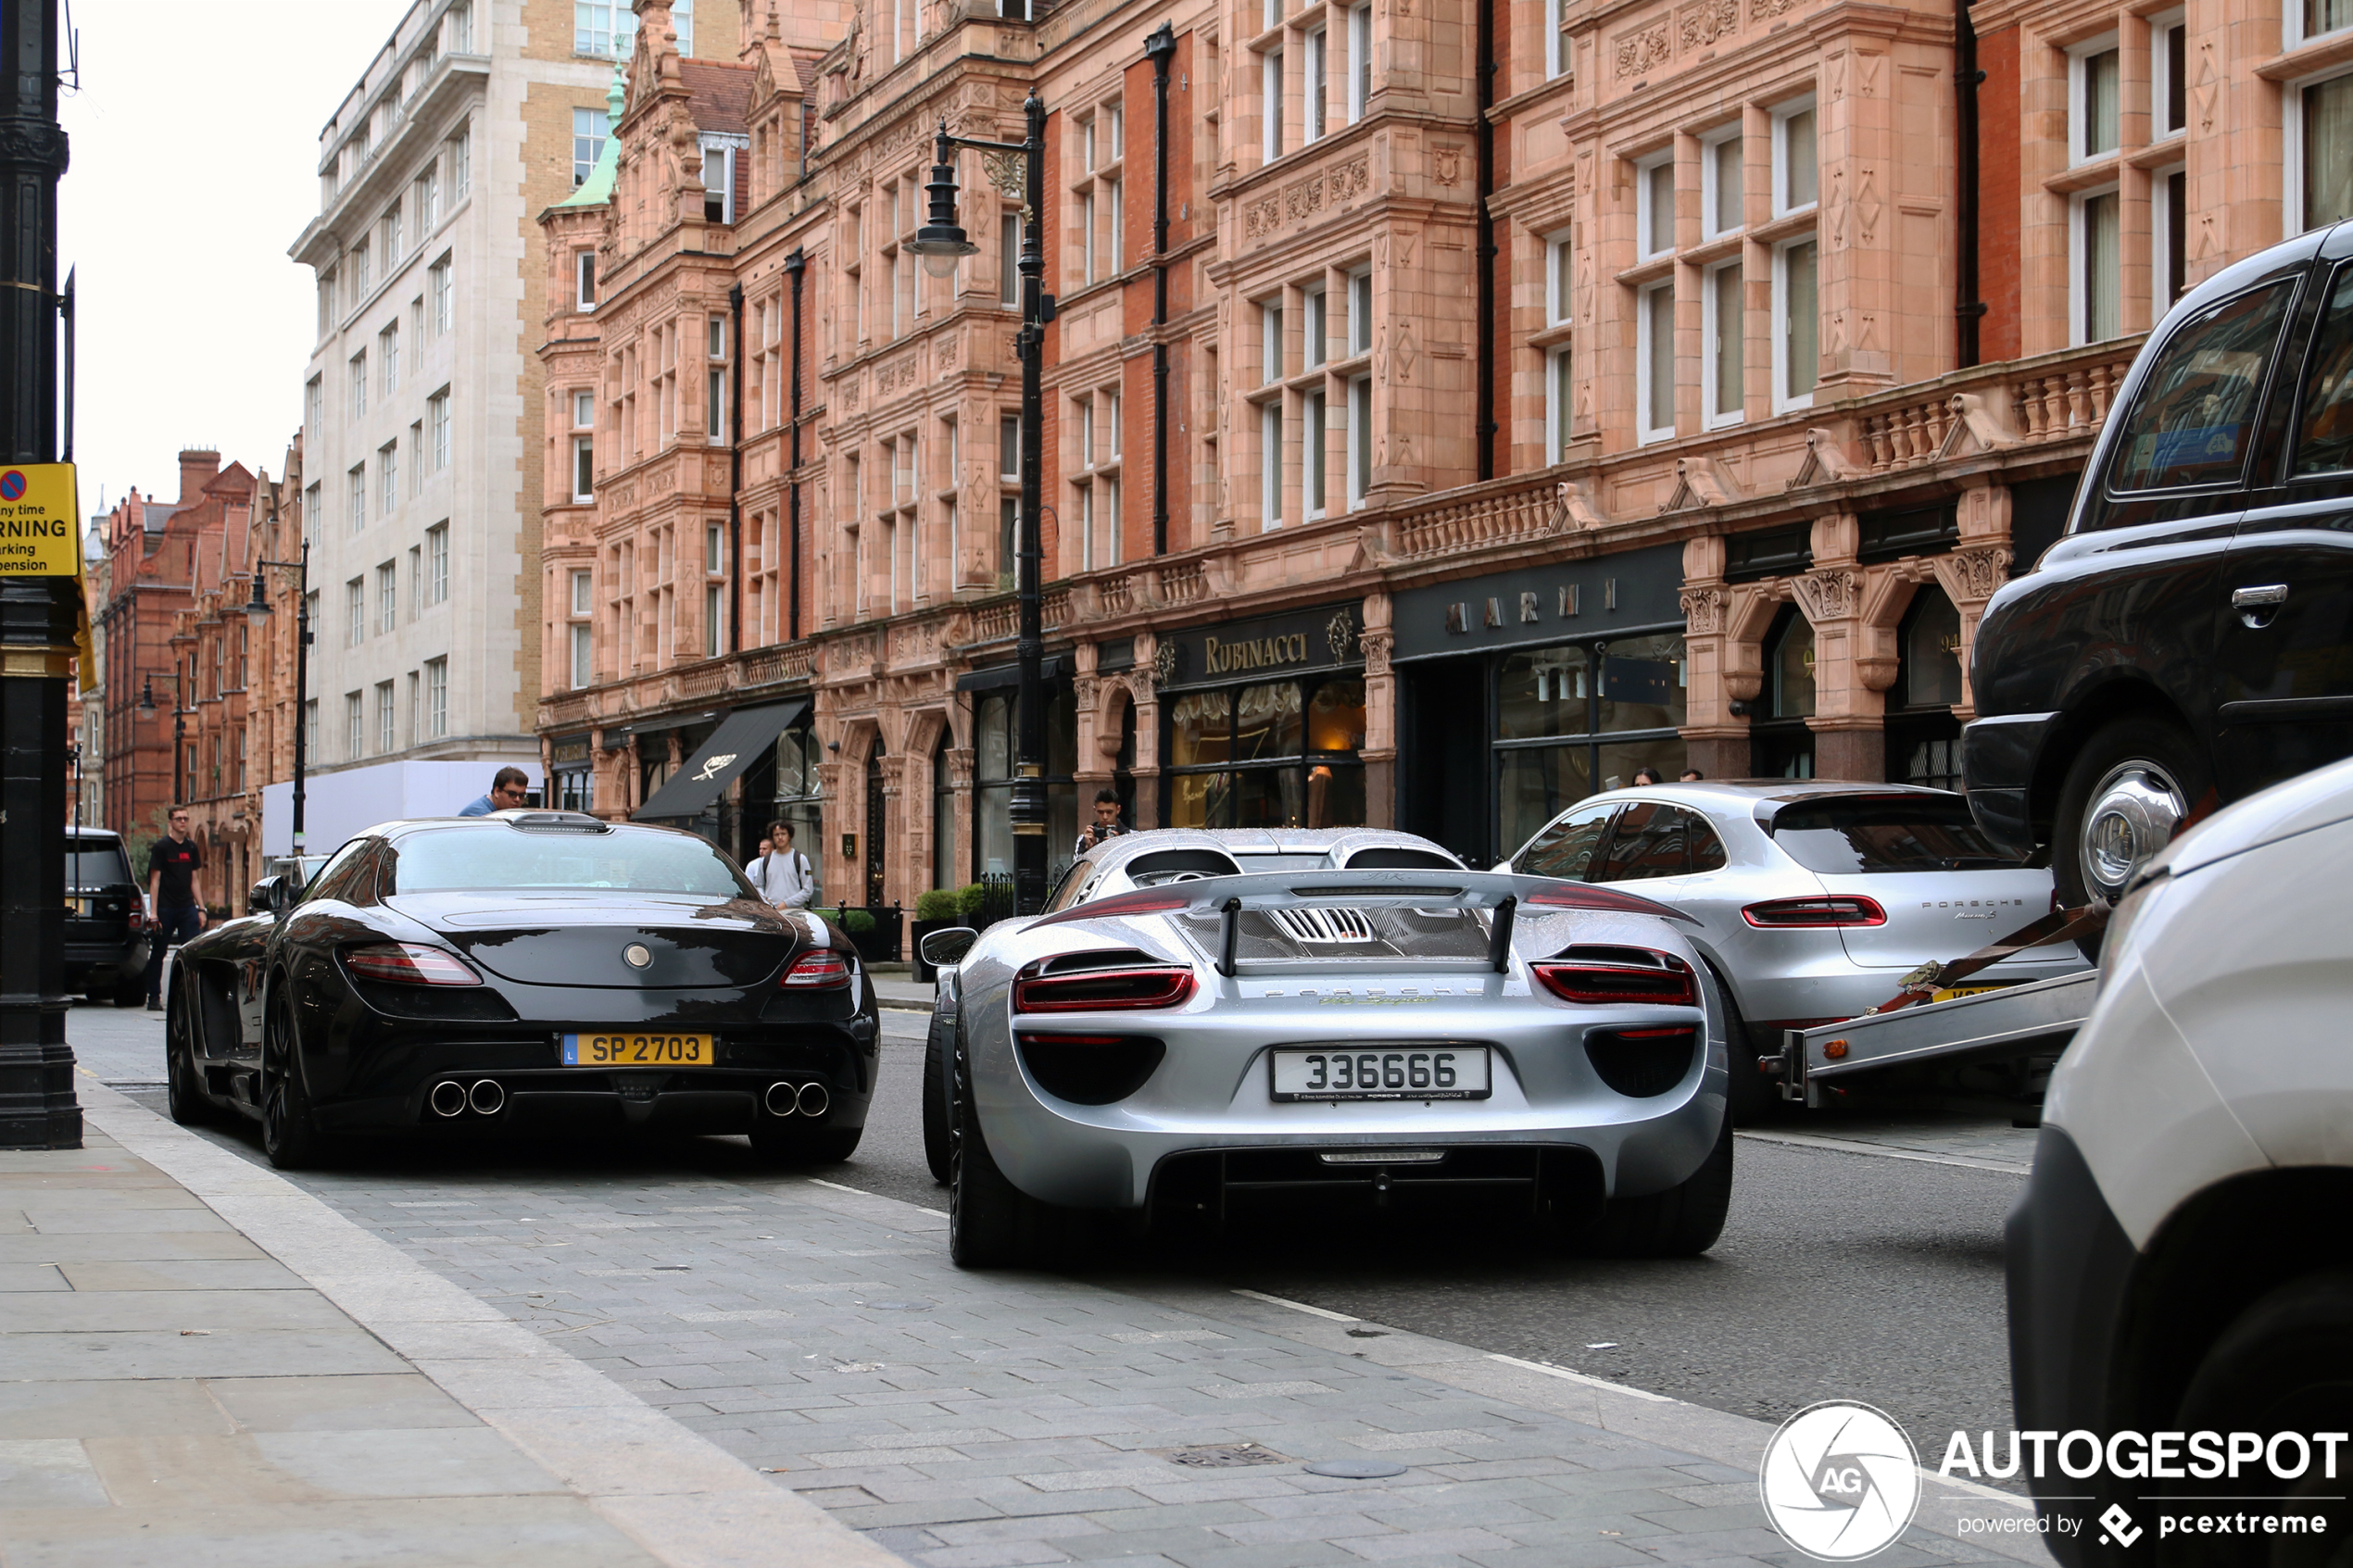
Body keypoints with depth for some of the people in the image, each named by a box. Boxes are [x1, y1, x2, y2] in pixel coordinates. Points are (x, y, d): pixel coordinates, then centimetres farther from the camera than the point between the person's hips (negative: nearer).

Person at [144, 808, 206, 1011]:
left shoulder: (191, 847, 11)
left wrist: (201, 908, 8)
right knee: (158, 954, 4)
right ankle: (154, 998, 11)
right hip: (165, 908, -4)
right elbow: (155, 880, -5)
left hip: (187, 907, 4)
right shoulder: (161, 847, -3)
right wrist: (153, 912, -11)